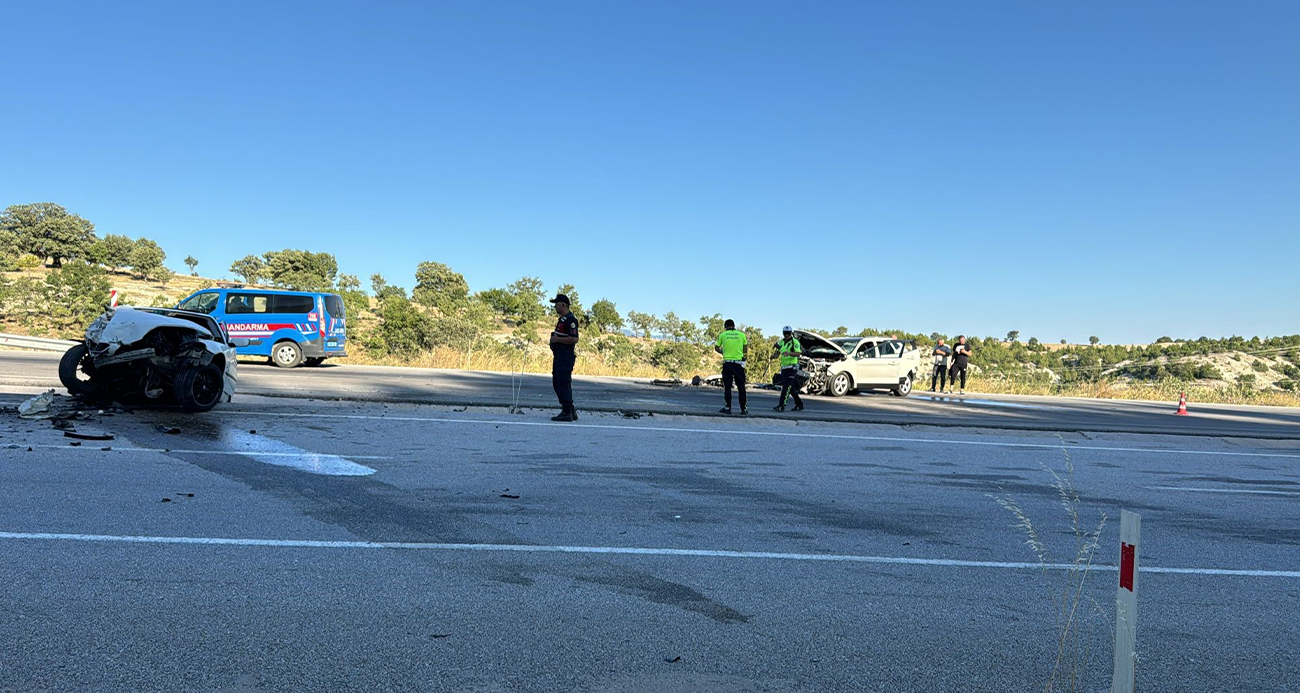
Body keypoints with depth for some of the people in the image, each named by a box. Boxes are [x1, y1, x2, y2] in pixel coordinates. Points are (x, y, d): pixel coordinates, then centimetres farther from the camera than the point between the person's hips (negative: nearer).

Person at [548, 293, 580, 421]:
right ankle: (571, 411, 18)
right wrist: (554, 339, 14)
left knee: (563, 384, -9)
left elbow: (574, 339, -24)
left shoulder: (570, 320, -14)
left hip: (566, 357, -11)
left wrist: (557, 339, -18)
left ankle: (567, 413, -4)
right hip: (559, 356, 11)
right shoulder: (561, 319, 19)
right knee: (557, 384, 13)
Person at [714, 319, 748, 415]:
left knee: (727, 386, 4)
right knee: (741, 386, 6)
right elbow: (745, 350, 6)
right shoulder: (742, 334, 4)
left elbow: (716, 348, 12)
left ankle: (728, 408, 1)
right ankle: (743, 409, 8)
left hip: (727, 362, 0)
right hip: (739, 363, 0)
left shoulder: (722, 335, 3)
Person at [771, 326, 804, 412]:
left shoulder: (795, 342, -7)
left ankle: (781, 406, -17)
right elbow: (777, 353, 13)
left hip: (792, 367, -7)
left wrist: (789, 353, -34)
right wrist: (774, 355, -10)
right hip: (783, 367, 7)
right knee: (791, 388, 13)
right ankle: (799, 404, 26)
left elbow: (798, 353, -18)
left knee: (786, 387, -13)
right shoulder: (781, 342, 14)